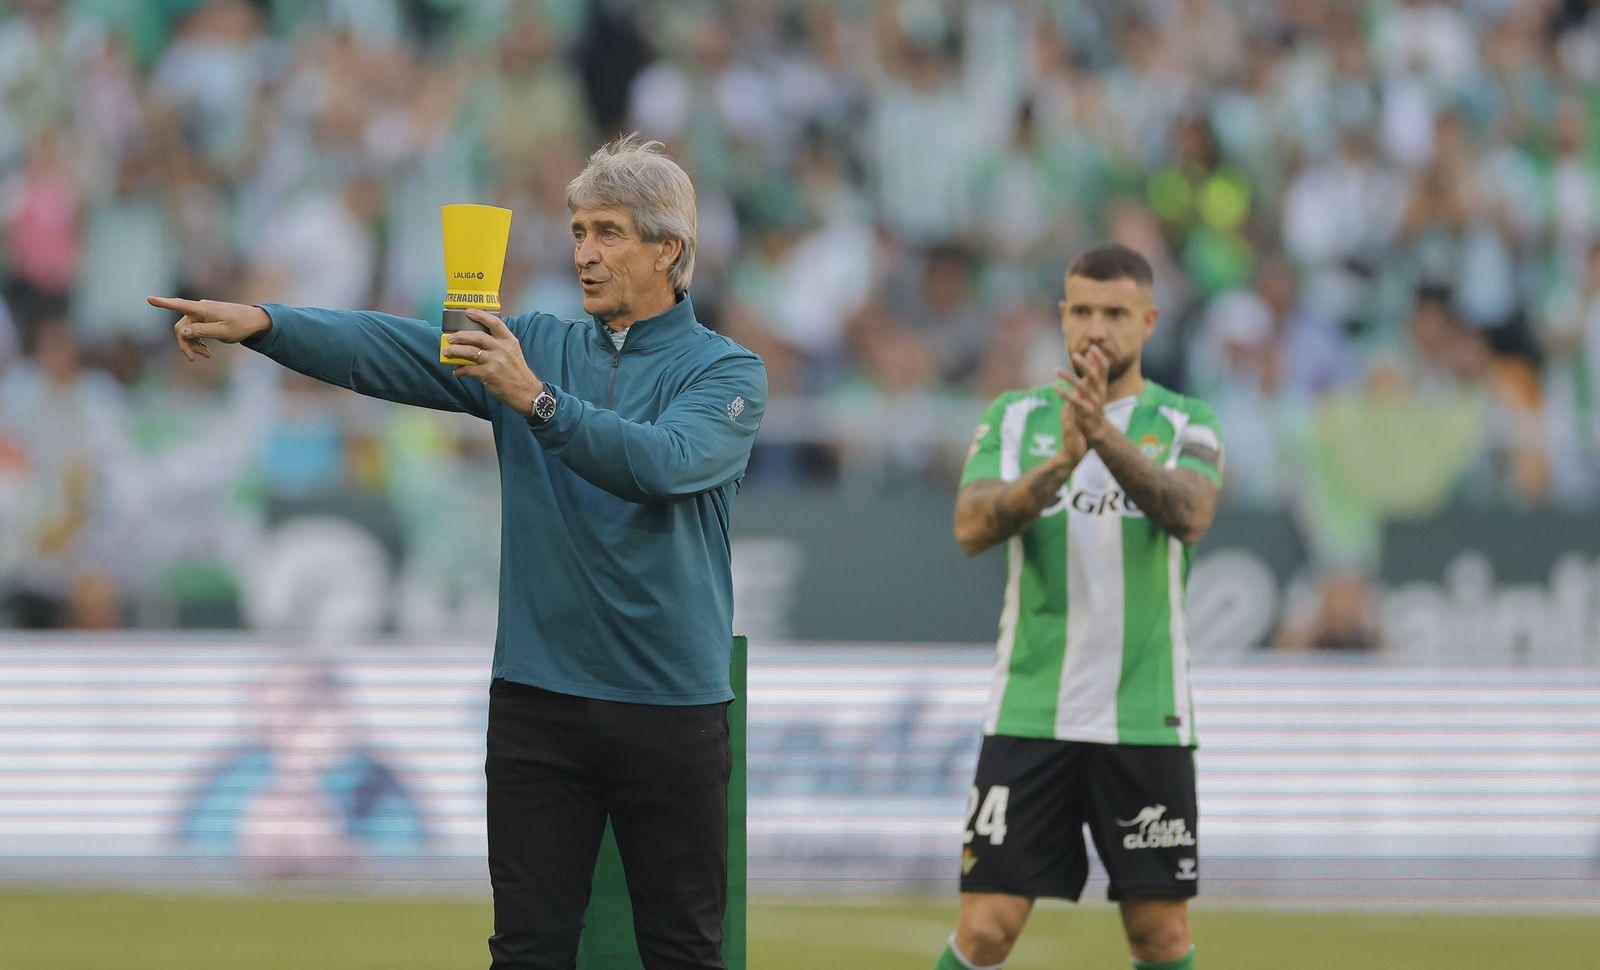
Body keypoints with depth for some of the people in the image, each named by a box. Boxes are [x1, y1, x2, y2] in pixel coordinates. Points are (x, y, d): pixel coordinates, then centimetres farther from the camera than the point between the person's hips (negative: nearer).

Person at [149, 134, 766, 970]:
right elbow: (390, 351, -3)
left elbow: (664, 463, -22)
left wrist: (534, 399, -32)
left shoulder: (726, 372, -2)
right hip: (539, 699, 3)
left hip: (670, 704, -3)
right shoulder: (534, 347, 8)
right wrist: (258, 324, -18)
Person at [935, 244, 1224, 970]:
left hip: (1146, 718, 0)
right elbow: (972, 527, -10)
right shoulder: (1015, 418, 6)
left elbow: (1189, 515, -18)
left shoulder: (1185, 423, 3)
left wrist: (1106, 436, -33)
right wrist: (1061, 459, -27)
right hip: (1029, 712, 0)